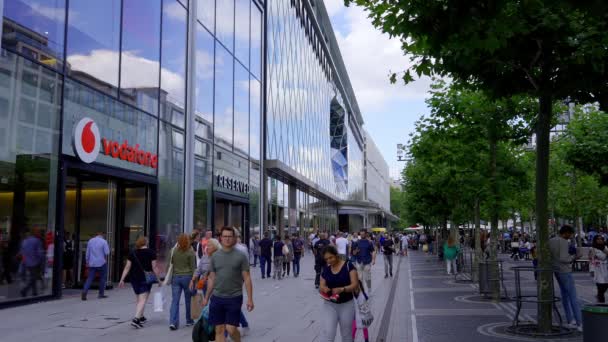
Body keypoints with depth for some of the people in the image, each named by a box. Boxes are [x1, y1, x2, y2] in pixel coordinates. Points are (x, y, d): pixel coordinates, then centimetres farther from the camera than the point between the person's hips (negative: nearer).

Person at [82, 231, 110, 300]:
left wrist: (87, 262, 16)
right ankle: (101, 294, 12)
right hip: (101, 263, -4)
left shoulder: (90, 241, 6)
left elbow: (87, 253, 9)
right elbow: (107, 252, -13)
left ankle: (84, 291, -15)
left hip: (92, 263, 4)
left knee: (89, 278, 4)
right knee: (103, 278, 10)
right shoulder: (104, 241, -9)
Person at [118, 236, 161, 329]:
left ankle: (141, 317, 29)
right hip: (145, 278, -4)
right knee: (143, 299, -5)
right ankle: (136, 319, -20)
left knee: (138, 298, 20)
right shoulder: (151, 253, -5)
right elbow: (154, 267, -7)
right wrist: (158, 278, 0)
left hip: (134, 278, 4)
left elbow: (127, 267, 0)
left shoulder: (132, 253, 4)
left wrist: (122, 279, 2)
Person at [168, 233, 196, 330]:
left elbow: (170, 264, 6)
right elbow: (192, 267, -5)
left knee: (175, 300, 1)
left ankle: (173, 322, -10)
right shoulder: (190, 252, -7)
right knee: (188, 300, 12)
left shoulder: (174, 251, 1)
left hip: (175, 277, 2)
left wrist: (169, 277, 15)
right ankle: (189, 320, 23)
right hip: (187, 277, -2)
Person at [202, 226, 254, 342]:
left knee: (231, 329, -6)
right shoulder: (215, 256, 6)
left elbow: (247, 278, -3)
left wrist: (250, 299, -8)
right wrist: (206, 297, 13)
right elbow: (211, 278, 13)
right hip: (217, 298, 3)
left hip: (234, 298, -3)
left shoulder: (240, 256, -3)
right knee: (219, 330, 5)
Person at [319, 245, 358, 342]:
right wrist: (323, 288, -22)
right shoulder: (325, 269, 1)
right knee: (327, 333, -9)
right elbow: (321, 287, 2)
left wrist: (342, 289, -30)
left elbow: (355, 284, -14)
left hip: (347, 305, -2)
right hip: (330, 305, 2)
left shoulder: (348, 265, -10)